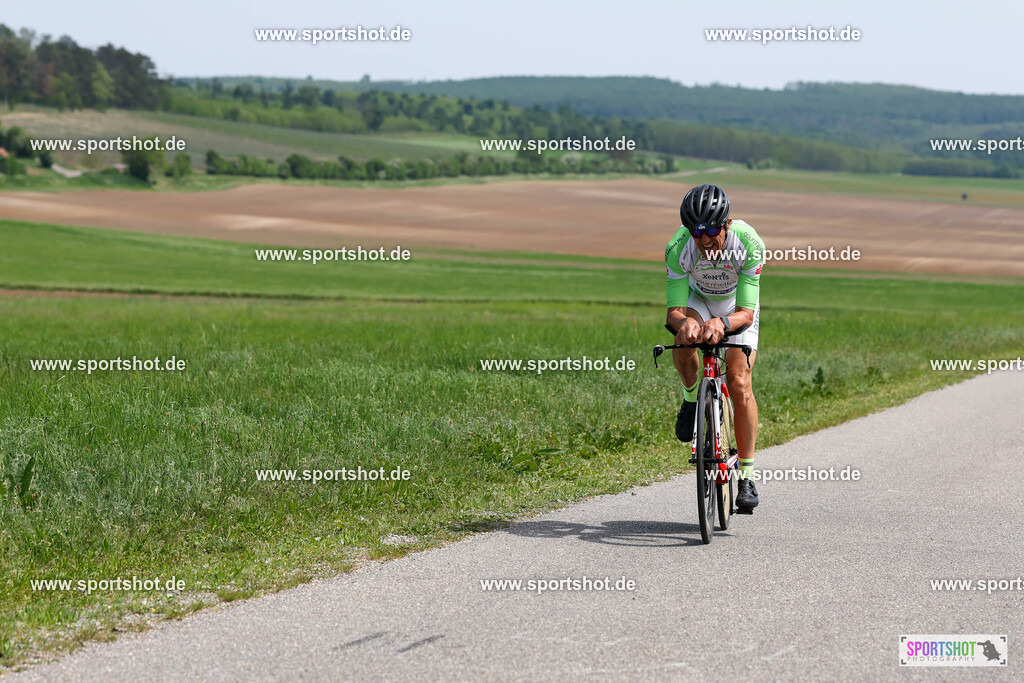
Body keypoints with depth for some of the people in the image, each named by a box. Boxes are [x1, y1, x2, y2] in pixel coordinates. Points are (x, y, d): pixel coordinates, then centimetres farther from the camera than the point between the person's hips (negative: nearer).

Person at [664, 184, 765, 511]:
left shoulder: (749, 244, -36)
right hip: (699, 300, 1)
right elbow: (674, 311, -32)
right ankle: (692, 399, -1)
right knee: (684, 343, -34)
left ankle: (747, 476, -5)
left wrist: (723, 323, -59)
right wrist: (683, 322, -56)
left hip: (737, 308, -1)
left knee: (739, 383, -15)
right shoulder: (679, 248, -33)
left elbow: (746, 312, -37)